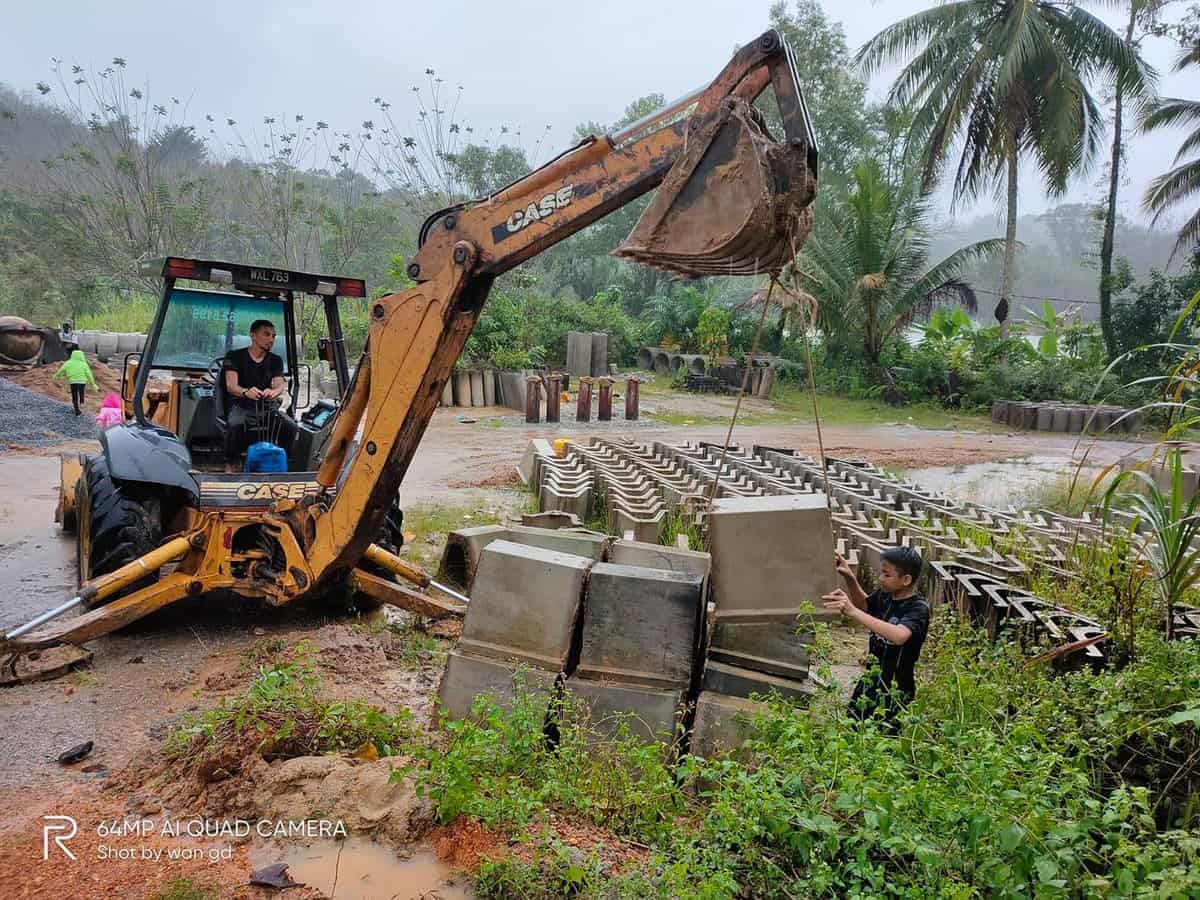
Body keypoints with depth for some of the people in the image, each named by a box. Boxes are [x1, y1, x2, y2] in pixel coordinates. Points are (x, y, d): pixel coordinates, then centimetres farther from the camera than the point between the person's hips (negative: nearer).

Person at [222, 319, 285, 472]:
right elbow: (231, 386, -11)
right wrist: (245, 392, -36)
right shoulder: (235, 356, 3)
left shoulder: (276, 361, 13)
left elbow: (280, 385, -4)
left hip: (265, 408, 3)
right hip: (240, 406, -3)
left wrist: (274, 392, -31)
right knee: (235, 424, -36)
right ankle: (231, 464, -16)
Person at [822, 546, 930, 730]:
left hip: (896, 691, -7)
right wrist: (849, 578, 3)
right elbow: (864, 604, 21)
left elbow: (899, 636, -43)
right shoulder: (885, 595, -2)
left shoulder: (918, 608, -22)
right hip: (870, 681, 7)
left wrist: (853, 612, -47)